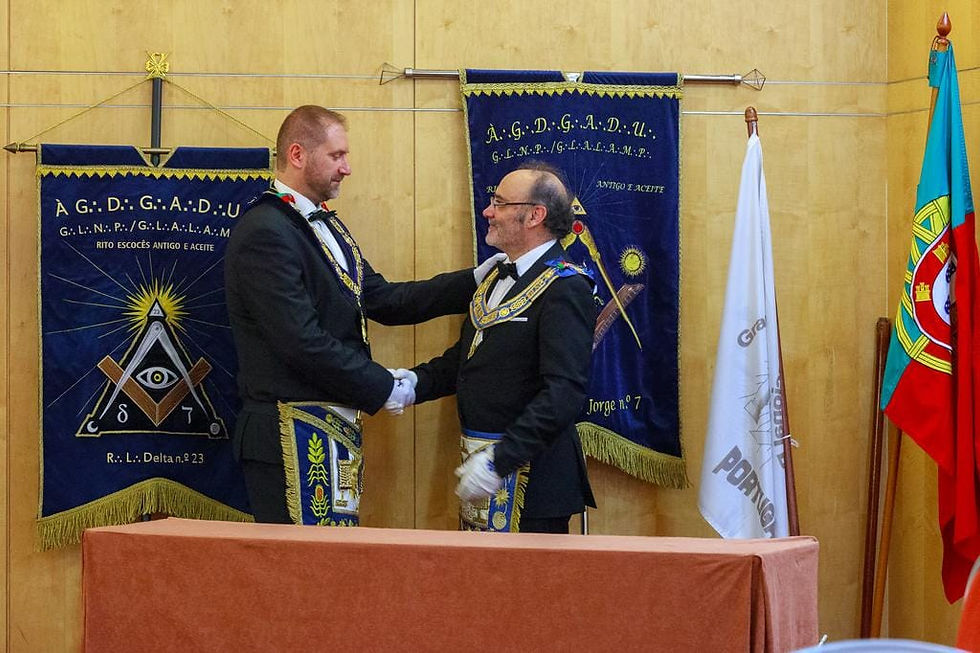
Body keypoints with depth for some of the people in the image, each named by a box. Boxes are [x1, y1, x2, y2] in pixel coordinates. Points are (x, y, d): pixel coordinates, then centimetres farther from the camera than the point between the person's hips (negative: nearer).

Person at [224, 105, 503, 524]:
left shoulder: (326, 226, 18)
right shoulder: (264, 233, -15)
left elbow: (383, 300, 16)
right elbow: (303, 341, -20)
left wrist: (473, 281, 9)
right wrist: (382, 388, -12)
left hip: (337, 428, 10)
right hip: (291, 438, -10)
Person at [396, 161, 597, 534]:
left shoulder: (566, 290, -15)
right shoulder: (497, 279, 14)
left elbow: (564, 391, -24)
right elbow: (465, 356, 22)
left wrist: (499, 461, -29)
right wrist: (417, 382, 1)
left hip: (528, 470, -9)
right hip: (480, 461, 9)